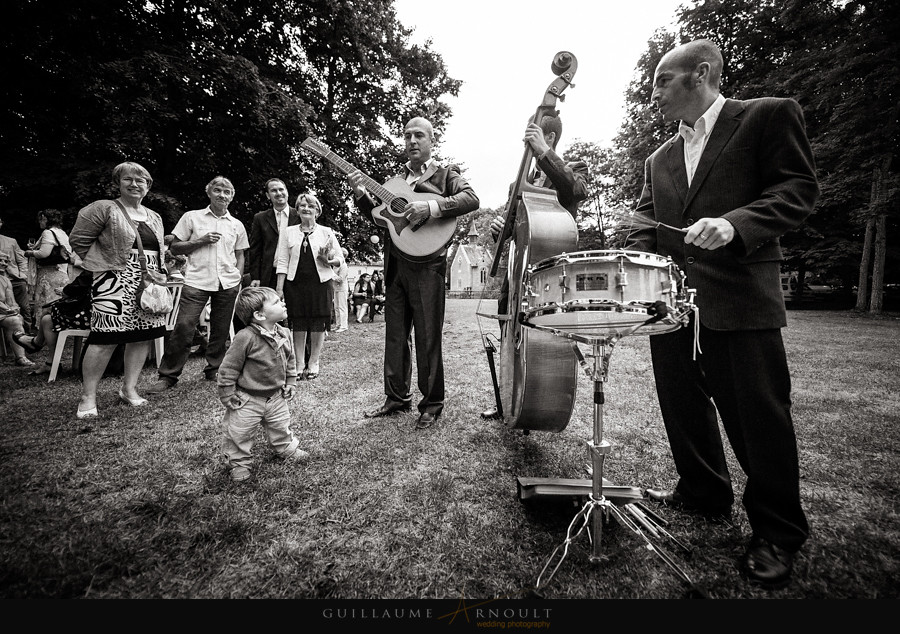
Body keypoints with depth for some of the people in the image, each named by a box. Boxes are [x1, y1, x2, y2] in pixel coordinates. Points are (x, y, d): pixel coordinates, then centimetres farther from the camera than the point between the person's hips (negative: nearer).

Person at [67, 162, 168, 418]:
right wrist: (101, 264, -4)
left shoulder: (154, 217, 20)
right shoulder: (103, 209, 0)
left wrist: (160, 272, 12)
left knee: (143, 336, 5)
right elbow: (78, 240, -3)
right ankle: (88, 397, 3)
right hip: (116, 281, -6)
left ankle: (129, 388, 19)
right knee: (106, 338, -9)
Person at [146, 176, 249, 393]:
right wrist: (201, 240, -8)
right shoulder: (192, 217, 6)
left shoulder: (237, 225, 13)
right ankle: (168, 375, 2)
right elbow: (174, 248, 6)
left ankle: (213, 370, 21)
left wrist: (238, 278, 8)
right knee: (183, 327, -9)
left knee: (221, 329, 6)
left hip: (228, 283, 3)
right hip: (197, 281, -2)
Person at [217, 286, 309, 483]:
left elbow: (290, 362, 11)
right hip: (247, 400, -5)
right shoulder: (245, 337, -26)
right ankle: (240, 463, 30)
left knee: (281, 428, 20)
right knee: (240, 434, 9)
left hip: (276, 397, 5)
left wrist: (290, 385, 9)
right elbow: (228, 369, -18)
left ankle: (288, 448, 43)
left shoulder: (284, 334, -6)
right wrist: (228, 397, -12)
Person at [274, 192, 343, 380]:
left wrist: (329, 261, -16)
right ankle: (299, 364, 12)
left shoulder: (326, 232, 9)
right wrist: (279, 288, -2)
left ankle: (313, 364, 13)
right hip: (295, 282, 1)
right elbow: (282, 262, 6)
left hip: (320, 282, 0)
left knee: (318, 325, 1)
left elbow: (340, 258, 7)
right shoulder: (288, 232, 11)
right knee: (298, 324, 2)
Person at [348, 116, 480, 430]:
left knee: (427, 338, -2)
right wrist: (361, 193, 3)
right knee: (395, 335, 10)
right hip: (395, 265, 6)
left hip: (426, 264, -5)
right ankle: (397, 398, 23)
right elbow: (379, 215, 18)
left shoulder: (445, 174, 5)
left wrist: (431, 207, -22)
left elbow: (471, 199, -13)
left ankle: (432, 404, 11)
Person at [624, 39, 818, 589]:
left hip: (740, 296, -6)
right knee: (683, 402, 13)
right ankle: (703, 493, 34)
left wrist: (734, 223, -22)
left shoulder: (769, 115, 3)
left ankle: (778, 533, 20)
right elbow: (648, 222, 15)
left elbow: (800, 188, -5)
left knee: (759, 414, 1)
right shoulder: (660, 159, 19)